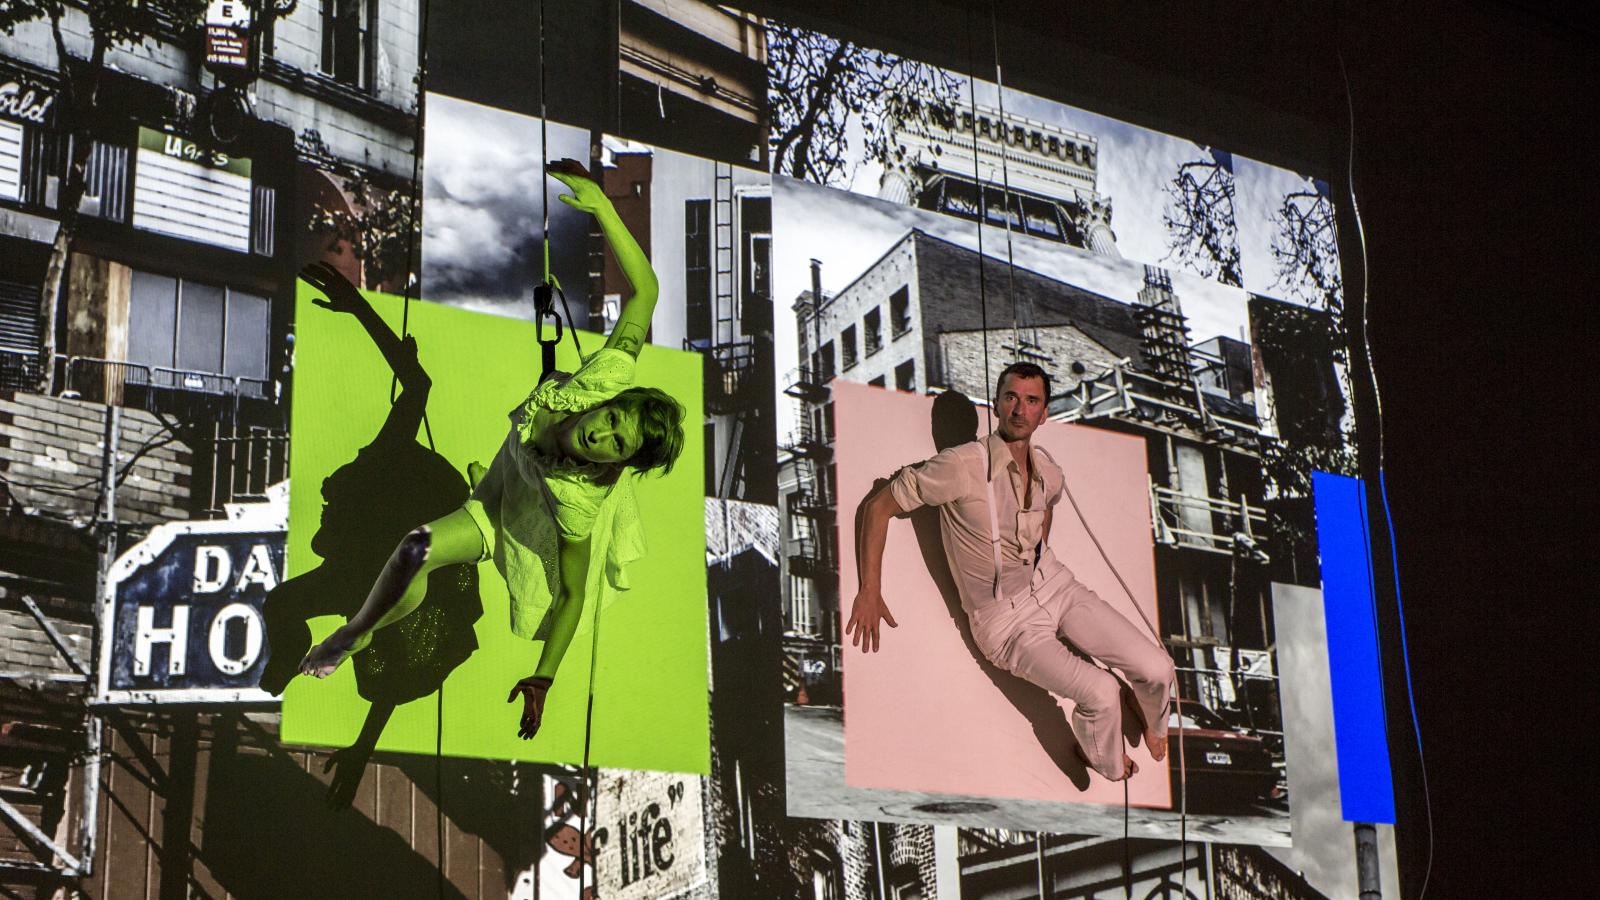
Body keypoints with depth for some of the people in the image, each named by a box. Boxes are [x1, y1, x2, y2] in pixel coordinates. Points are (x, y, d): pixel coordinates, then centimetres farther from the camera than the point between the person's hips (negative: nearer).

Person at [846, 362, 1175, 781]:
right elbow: (879, 506, -17)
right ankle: (1105, 764, 13)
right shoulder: (962, 466, -24)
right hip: (1006, 621, -6)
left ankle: (1154, 727, 33)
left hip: (1053, 584, 6)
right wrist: (870, 591, -19)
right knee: (1101, 693, -23)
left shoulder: (1048, 472, -3)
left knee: (1157, 669, -4)